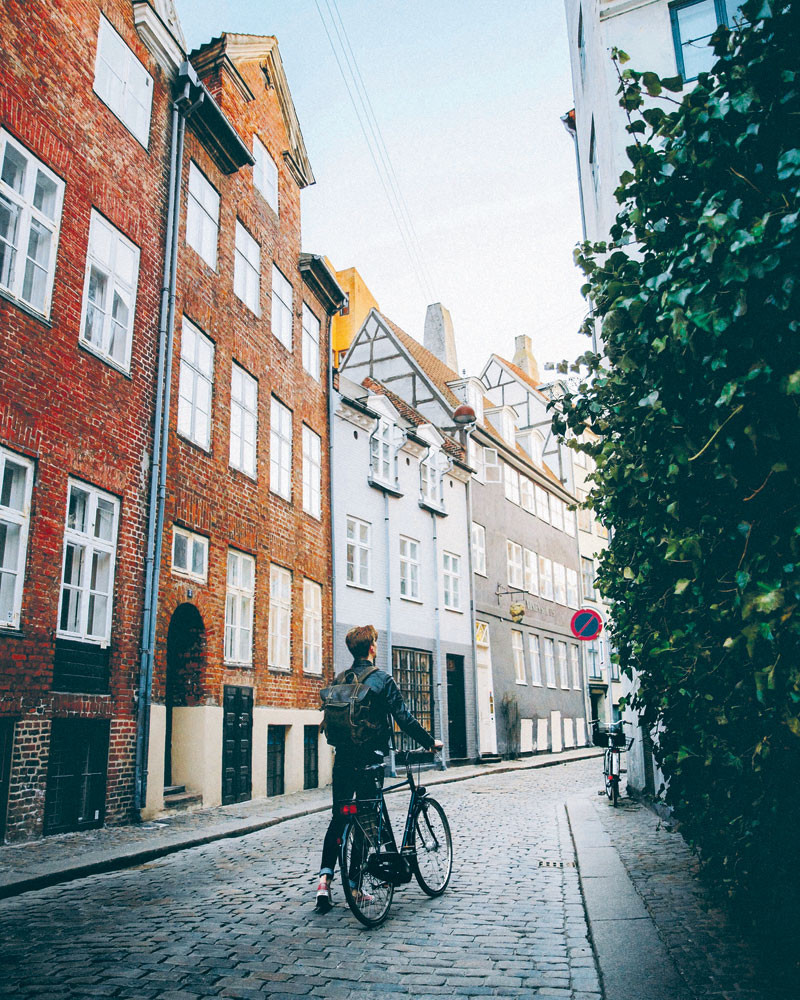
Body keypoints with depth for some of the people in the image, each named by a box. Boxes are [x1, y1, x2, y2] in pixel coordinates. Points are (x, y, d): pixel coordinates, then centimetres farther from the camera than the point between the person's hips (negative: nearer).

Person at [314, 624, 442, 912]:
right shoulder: (382, 679, -9)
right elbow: (404, 718, -11)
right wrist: (430, 742, 0)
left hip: (343, 759, 5)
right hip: (369, 760, -5)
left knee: (338, 819, 12)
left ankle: (324, 880, 4)